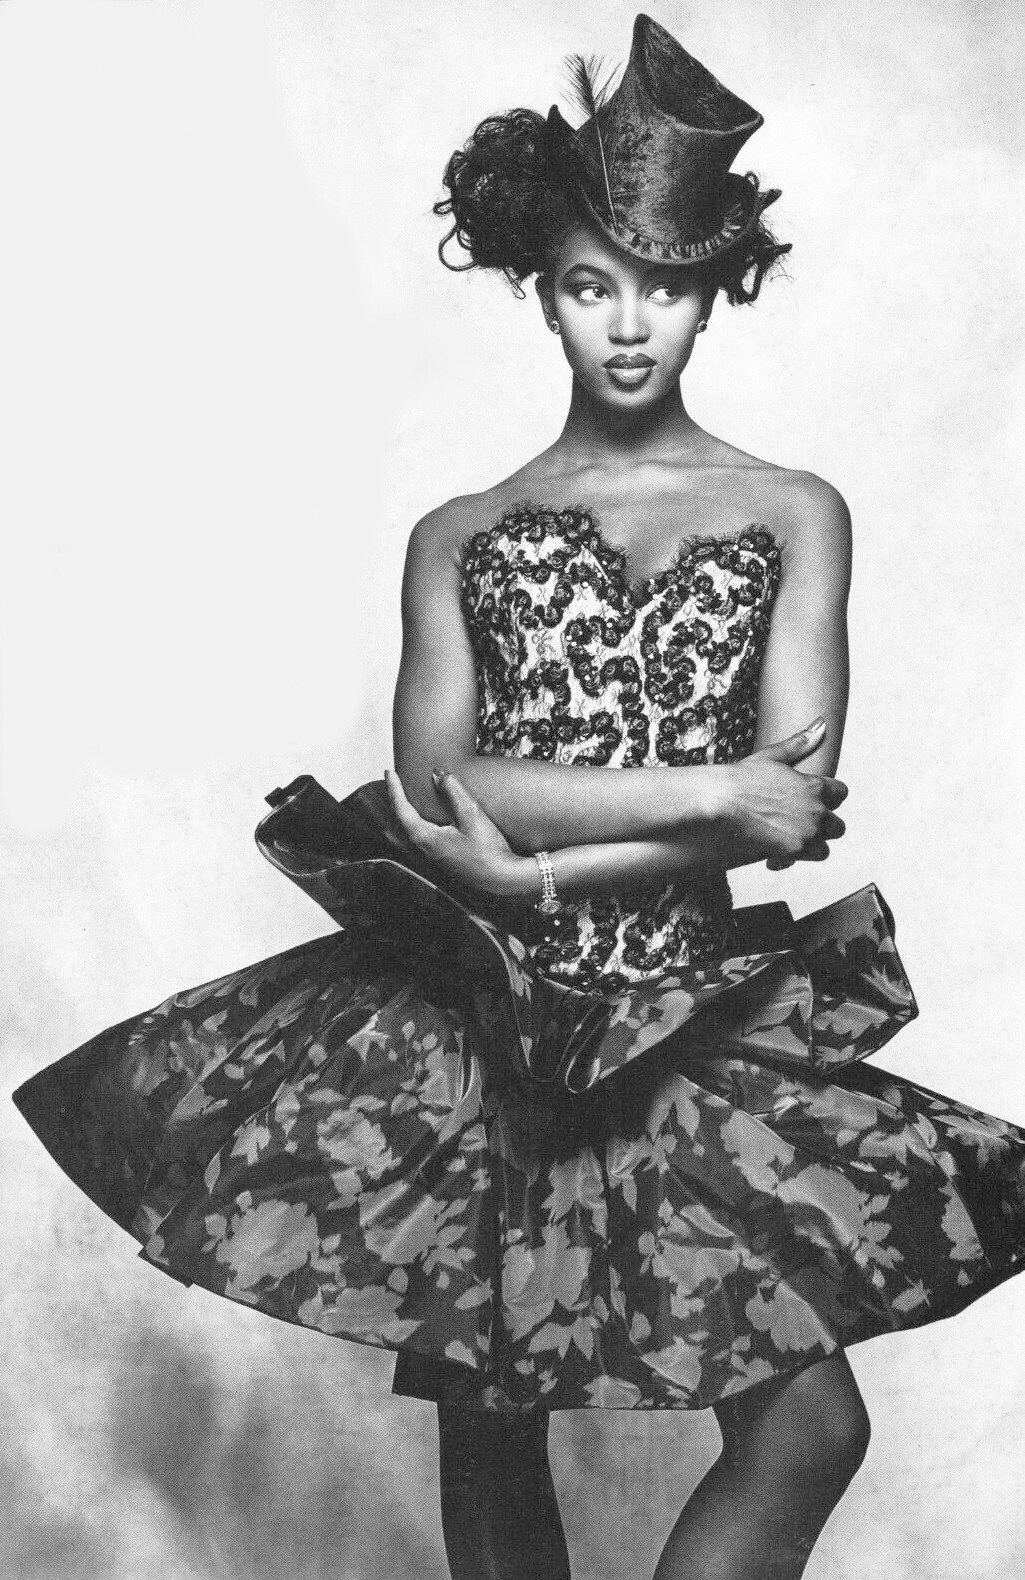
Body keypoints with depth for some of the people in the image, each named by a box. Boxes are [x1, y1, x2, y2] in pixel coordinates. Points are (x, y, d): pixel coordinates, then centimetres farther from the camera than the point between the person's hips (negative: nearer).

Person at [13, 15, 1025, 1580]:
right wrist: (711, 791, -15)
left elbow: (800, 795, -6)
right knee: (489, 1440, 10)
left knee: (811, 1424, -8)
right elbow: (436, 788, -8)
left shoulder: (795, 514, 6)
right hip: (474, 1029, 1)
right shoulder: (457, 537, 7)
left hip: (691, 1022, 0)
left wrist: (541, 870, -14)